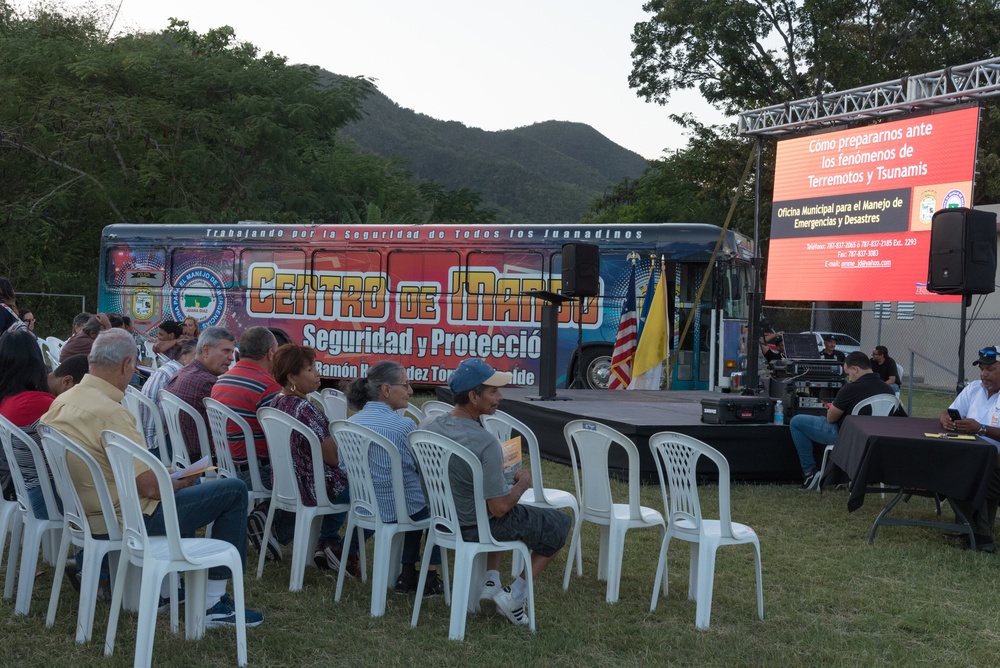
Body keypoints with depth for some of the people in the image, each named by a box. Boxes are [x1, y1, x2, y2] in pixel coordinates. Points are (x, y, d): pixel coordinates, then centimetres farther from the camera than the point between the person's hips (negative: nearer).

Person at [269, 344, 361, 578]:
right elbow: (333, 457, -22)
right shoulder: (305, 409, -25)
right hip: (310, 487, -10)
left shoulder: (277, 402, 4)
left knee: (341, 481, 33)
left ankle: (327, 542, 26)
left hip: (285, 483, 10)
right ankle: (347, 551, 4)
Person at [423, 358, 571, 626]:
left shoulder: (428, 428, -8)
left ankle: (490, 582, 26)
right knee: (559, 524, 12)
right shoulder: (485, 443, -32)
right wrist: (523, 484, -6)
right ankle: (514, 595, 11)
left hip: (443, 520, 7)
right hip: (476, 528, -7)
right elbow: (500, 508, -27)